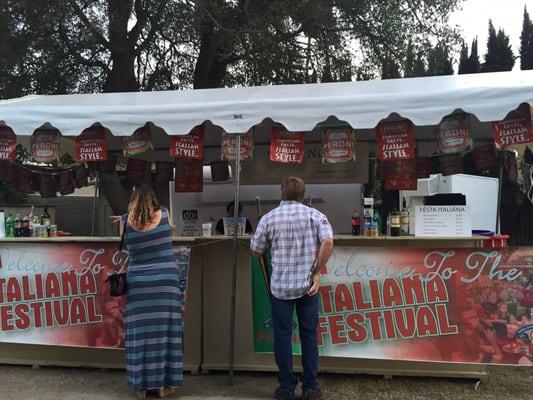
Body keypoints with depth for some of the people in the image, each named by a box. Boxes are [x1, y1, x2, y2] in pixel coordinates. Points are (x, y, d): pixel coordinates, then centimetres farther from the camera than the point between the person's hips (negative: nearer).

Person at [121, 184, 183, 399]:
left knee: (140, 333, 8)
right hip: (165, 283, 0)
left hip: (138, 285, 1)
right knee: (163, 330, 6)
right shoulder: (163, 215, 1)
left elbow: (125, 246, 13)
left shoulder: (126, 222, -1)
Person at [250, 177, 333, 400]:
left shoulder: (269, 218, -1)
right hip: (307, 285, 1)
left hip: (280, 286, -1)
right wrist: (317, 272, -7)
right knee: (309, 335, 11)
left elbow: (256, 252, 4)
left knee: (283, 335, 9)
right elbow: (328, 242, -15)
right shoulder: (314, 215, 0)